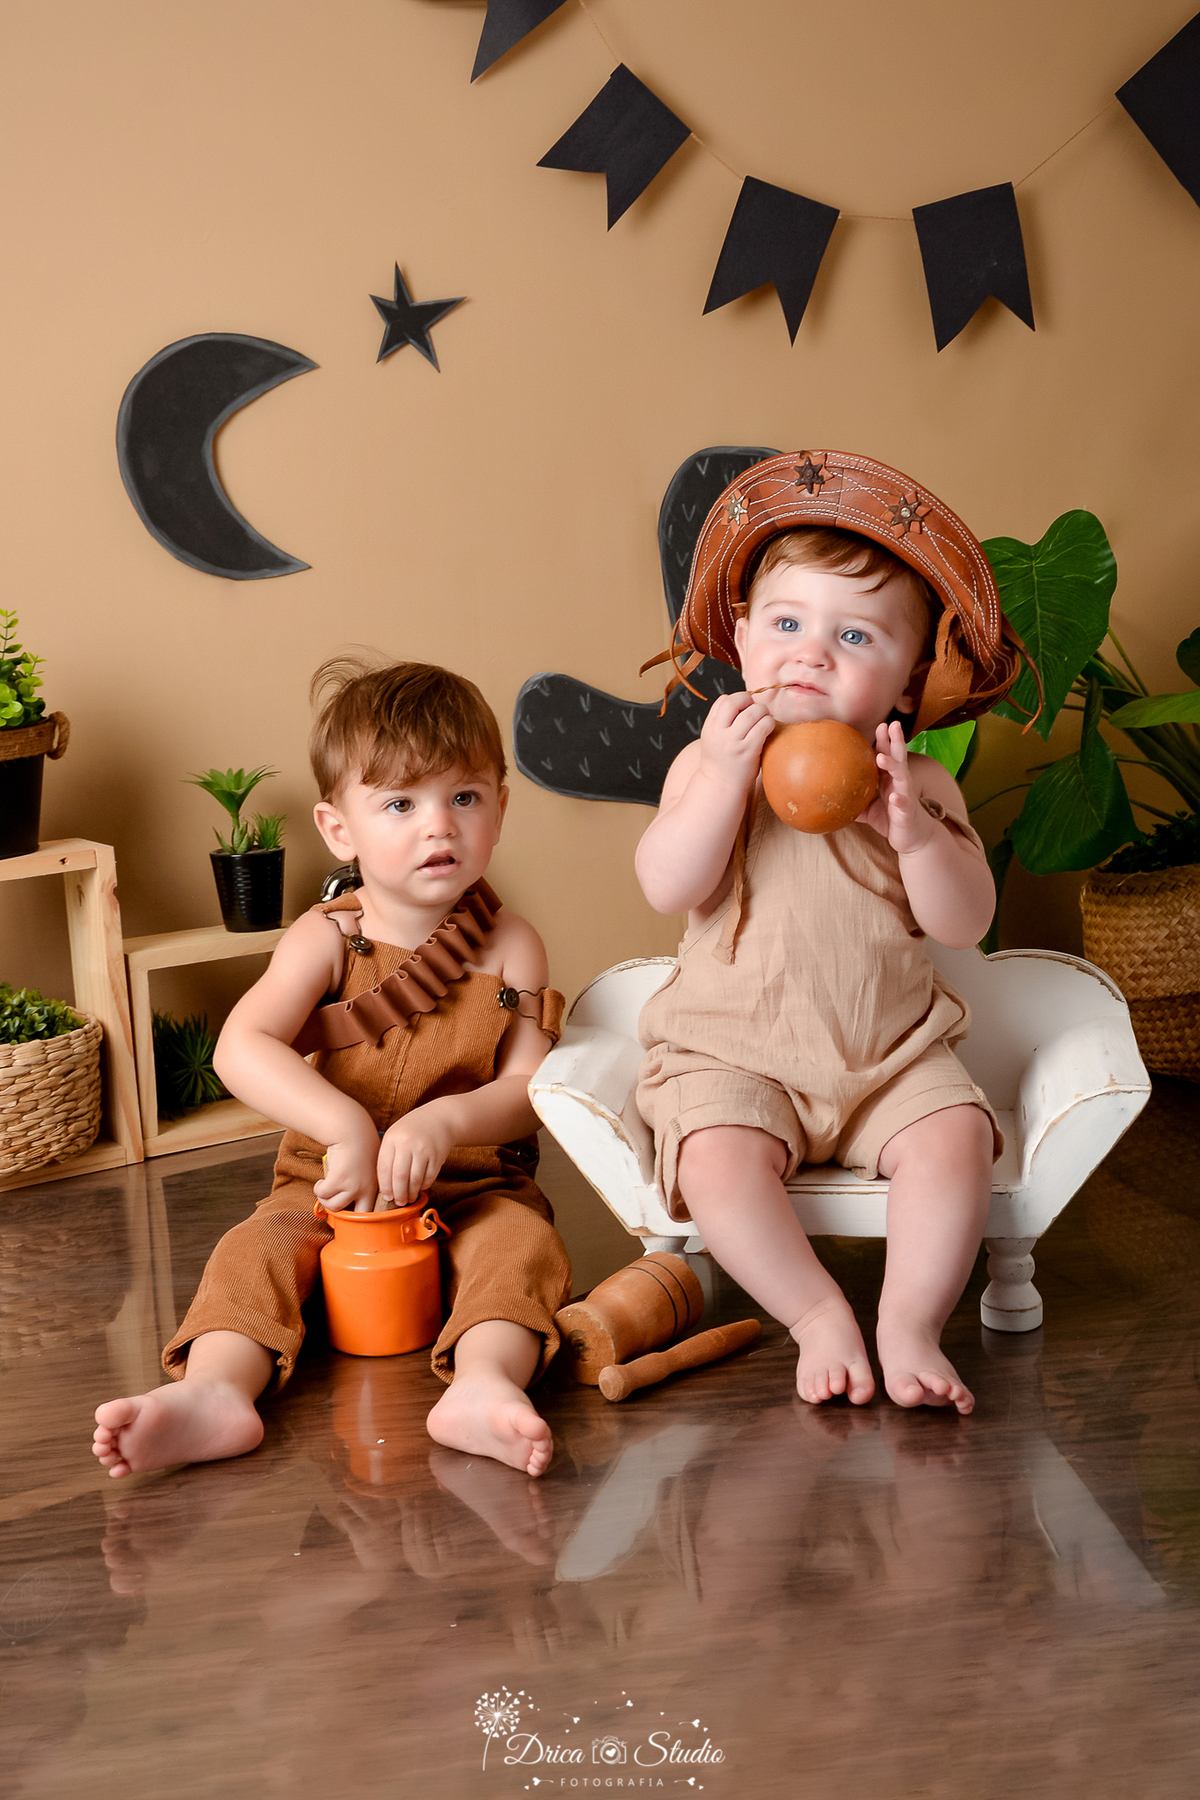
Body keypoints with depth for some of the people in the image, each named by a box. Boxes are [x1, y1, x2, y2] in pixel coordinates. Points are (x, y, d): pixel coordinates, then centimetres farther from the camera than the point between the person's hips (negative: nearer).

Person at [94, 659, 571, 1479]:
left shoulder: (509, 946, -3)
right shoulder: (327, 940, -6)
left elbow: (530, 1088, -8)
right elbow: (241, 1049, -21)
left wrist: (446, 1120, -30)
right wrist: (347, 1127, -36)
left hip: (476, 1187, -1)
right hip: (334, 1190, 1)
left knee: (522, 1242, -30)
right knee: (257, 1249, -24)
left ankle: (483, 1384, -53)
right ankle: (216, 1390, -45)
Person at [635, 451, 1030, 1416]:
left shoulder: (919, 784, 2)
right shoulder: (711, 763, -1)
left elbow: (965, 920, -7)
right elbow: (669, 889, -14)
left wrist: (912, 829, -24)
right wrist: (726, 776, -24)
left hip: (891, 1051, 2)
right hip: (733, 1050, -1)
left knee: (954, 1136, -24)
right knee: (718, 1157, -28)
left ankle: (910, 1324, -13)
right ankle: (819, 1315, -13)